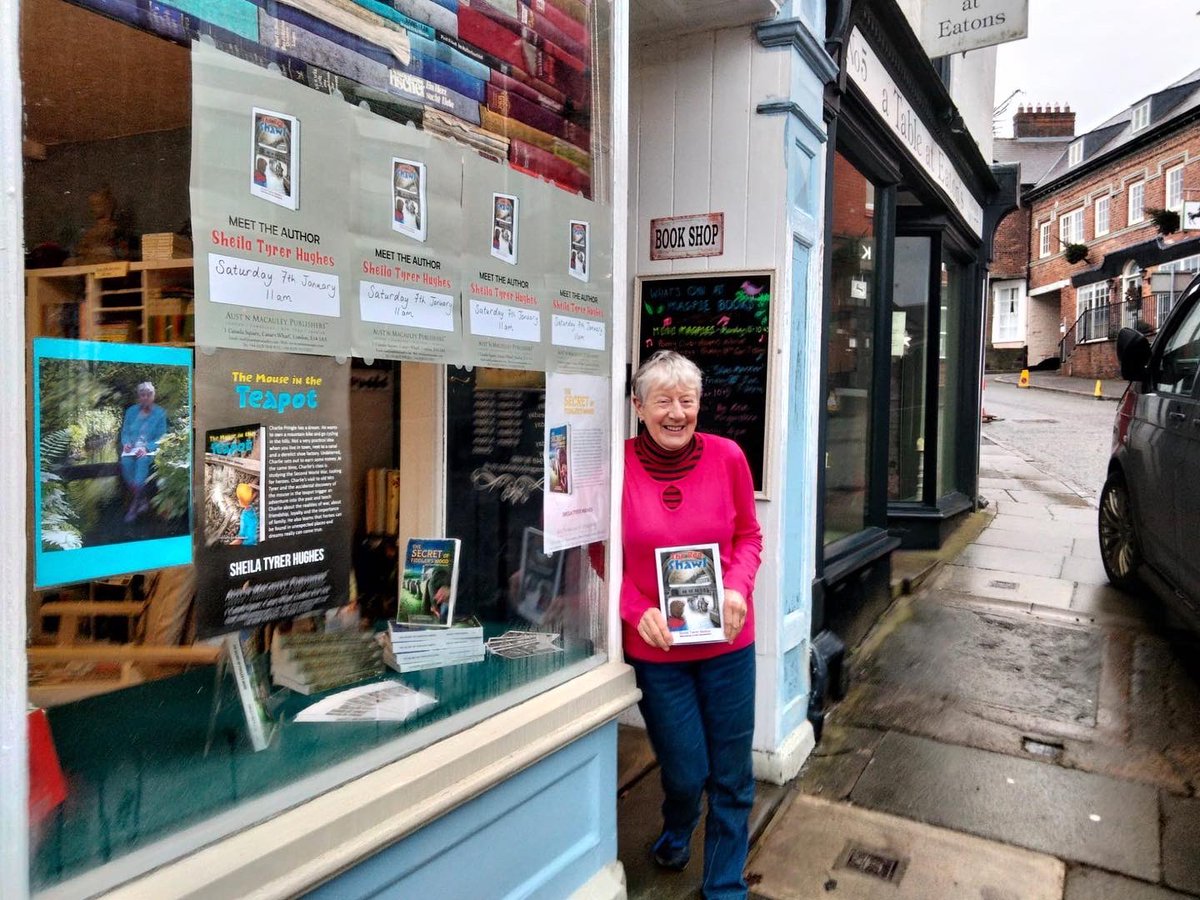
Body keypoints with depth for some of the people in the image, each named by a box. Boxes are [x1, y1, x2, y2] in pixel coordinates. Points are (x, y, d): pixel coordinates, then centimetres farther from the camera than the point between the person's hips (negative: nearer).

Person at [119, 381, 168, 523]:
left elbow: (161, 437, -2)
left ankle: (134, 506, -31)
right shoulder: (131, 411, 12)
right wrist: (126, 443, -8)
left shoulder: (160, 413, 3)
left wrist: (146, 448, -18)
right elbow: (125, 431, 14)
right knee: (125, 463, -30)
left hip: (150, 448, -3)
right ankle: (142, 501, -18)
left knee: (142, 460, -35)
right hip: (131, 447, 3)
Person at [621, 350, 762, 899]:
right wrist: (638, 611, -16)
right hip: (654, 648, -1)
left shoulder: (726, 457, -7)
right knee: (685, 772, 12)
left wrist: (737, 588, -13)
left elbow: (749, 534, 5)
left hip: (727, 643, 2)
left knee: (731, 776, 12)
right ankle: (677, 832, 51)